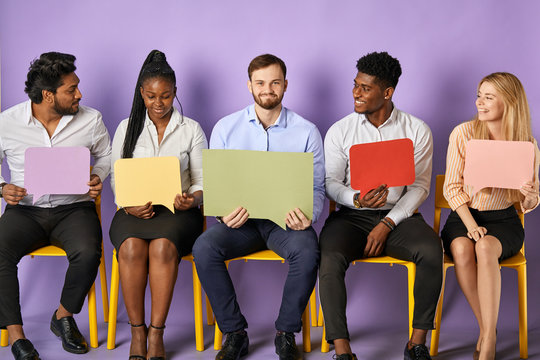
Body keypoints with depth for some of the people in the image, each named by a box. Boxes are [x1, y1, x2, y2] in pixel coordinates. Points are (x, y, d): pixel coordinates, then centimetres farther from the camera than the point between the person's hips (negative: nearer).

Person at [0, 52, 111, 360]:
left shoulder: (91, 120, 2)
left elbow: (106, 155, 17)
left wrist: (98, 177, -4)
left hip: (73, 208, 0)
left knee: (88, 252, -31)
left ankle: (64, 316, -3)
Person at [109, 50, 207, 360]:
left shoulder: (192, 130, 9)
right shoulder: (127, 128, 12)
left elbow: (202, 181, 7)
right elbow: (117, 178, 10)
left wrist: (192, 199, -16)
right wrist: (129, 205, -11)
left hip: (177, 210, -1)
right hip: (134, 210, 1)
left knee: (163, 247, -35)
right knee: (131, 247, -33)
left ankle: (157, 333, -27)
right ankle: (137, 331, -20)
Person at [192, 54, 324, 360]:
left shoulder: (306, 131, 4)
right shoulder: (226, 128, 6)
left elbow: (317, 186, 3)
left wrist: (309, 214, -19)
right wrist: (225, 212, -16)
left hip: (286, 220, -1)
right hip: (241, 220, 1)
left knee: (308, 252, -34)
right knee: (204, 248, -29)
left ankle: (286, 333, -11)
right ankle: (235, 332, -12)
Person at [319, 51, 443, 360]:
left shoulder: (417, 130, 2)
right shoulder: (340, 131, 4)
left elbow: (420, 186, -1)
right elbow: (331, 182, 3)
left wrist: (387, 224, -13)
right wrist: (356, 199, -20)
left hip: (399, 215, 0)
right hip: (352, 215, 0)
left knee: (432, 251, -31)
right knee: (329, 259, -31)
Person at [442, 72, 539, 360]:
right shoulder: (463, 133, -4)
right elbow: (453, 187, -3)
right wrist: (470, 225, -16)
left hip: (503, 219, -1)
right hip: (463, 216, 1)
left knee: (485, 247, -34)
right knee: (461, 249, -33)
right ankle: (486, 328, -18)